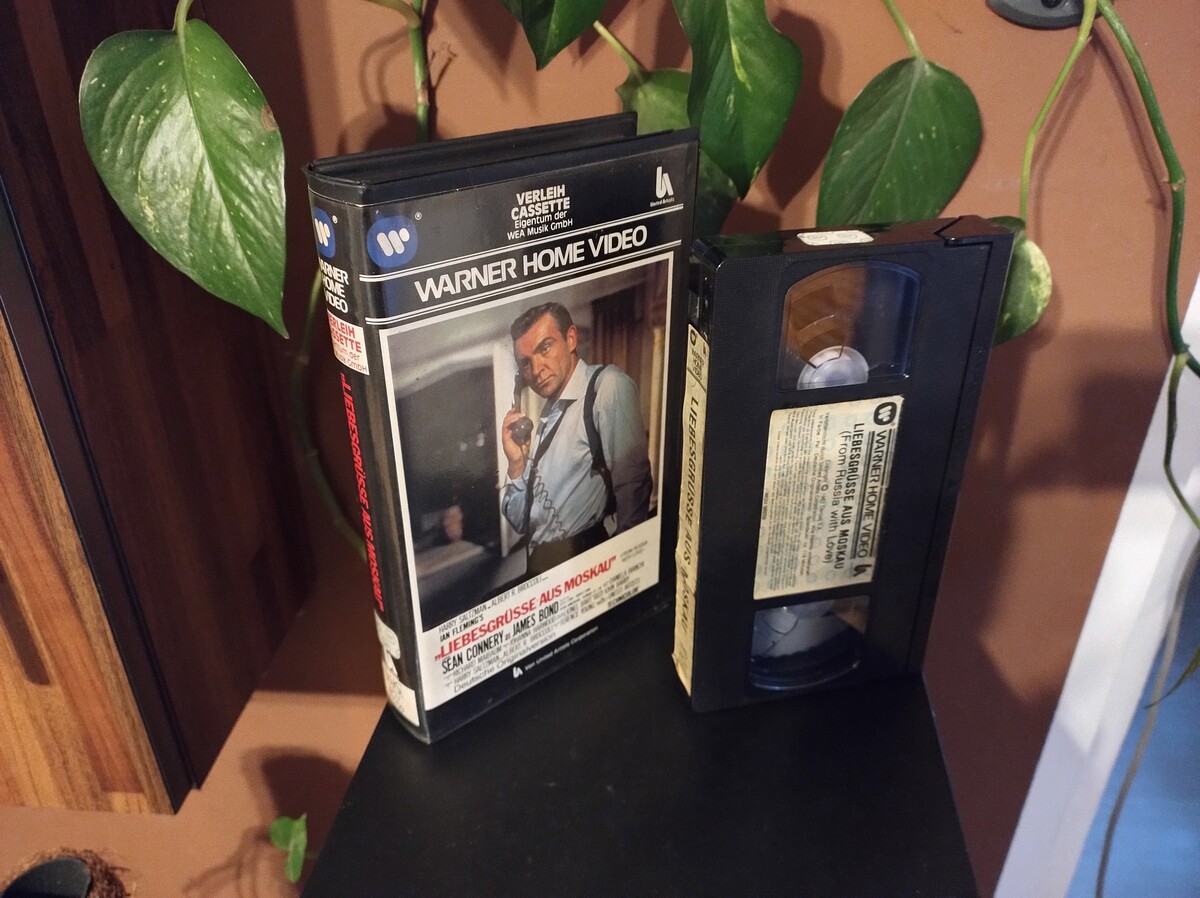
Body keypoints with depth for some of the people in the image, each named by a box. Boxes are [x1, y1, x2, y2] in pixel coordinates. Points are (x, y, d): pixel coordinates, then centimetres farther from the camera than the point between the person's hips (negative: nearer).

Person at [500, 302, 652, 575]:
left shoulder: (608, 385, -10)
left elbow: (632, 487, -18)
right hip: (537, 568, 6)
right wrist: (517, 464, 0)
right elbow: (519, 523, 15)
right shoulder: (544, 421, 14)